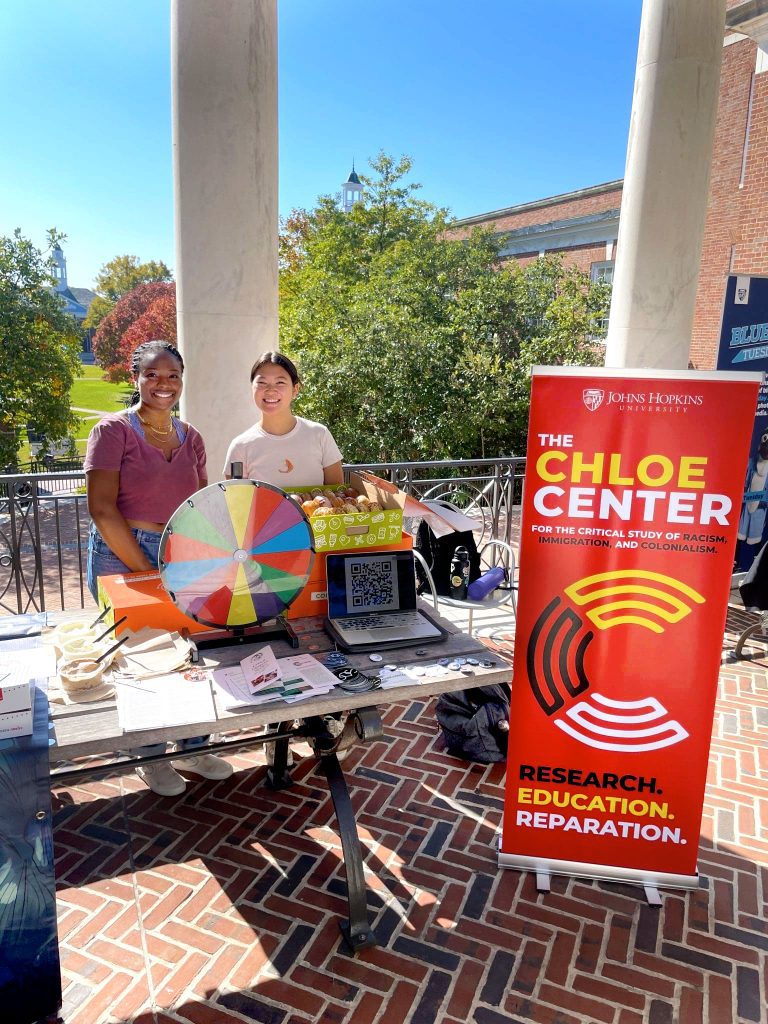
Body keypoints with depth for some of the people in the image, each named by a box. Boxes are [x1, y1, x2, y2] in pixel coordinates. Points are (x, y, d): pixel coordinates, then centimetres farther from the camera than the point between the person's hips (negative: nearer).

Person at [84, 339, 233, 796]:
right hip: (123, 557, -4)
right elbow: (102, 509, -13)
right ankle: (151, 757, 28)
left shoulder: (191, 438, 10)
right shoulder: (114, 430, -6)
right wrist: (146, 571, -13)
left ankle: (193, 748, 27)